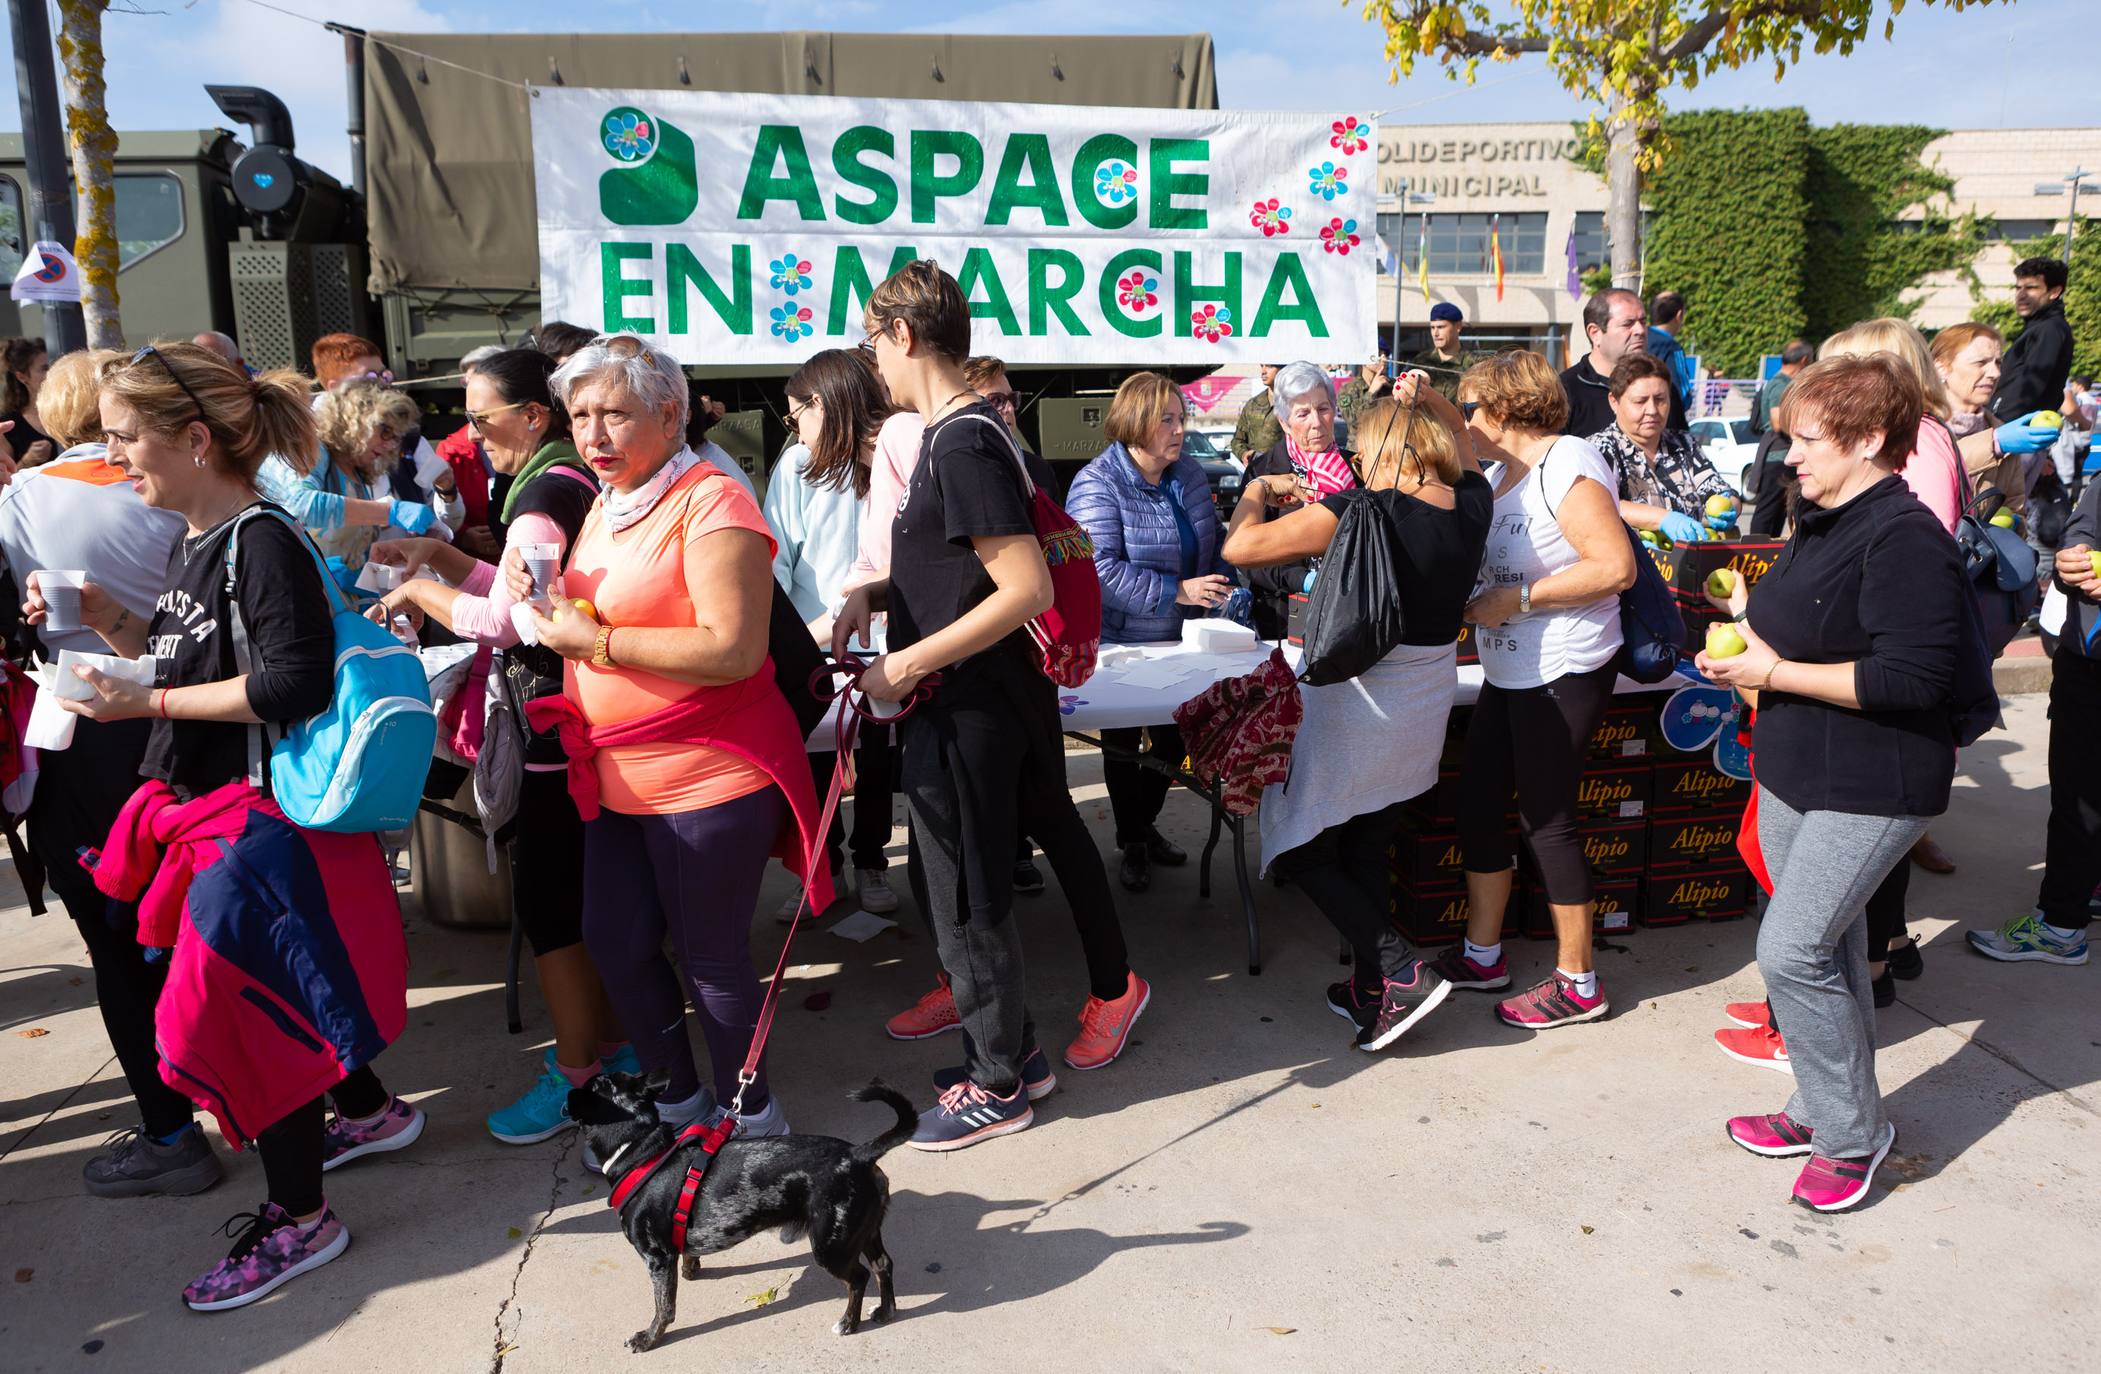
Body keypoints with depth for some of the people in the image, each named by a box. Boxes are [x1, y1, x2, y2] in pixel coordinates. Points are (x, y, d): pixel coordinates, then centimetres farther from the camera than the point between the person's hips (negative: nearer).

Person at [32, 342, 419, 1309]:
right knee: (269, 990, 21)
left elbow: (294, 682, -27)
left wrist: (149, 703, -22)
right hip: (207, 805, 10)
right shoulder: (192, 543, 9)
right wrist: (106, 619, 7)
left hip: (261, 815, -10)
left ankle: (299, 1220, 13)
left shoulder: (262, 542, -19)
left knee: (233, 1008, -3)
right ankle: (369, 1113, 43)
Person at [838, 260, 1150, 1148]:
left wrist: (908, 664, -23)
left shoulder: (961, 443, -20)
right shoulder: (962, 428, 11)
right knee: (956, 884, 19)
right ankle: (1008, 1049, 35)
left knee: (966, 900, 4)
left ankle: (997, 1085, 22)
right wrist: (877, 594, 6)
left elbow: (1026, 588, -26)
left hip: (968, 711, -10)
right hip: (963, 702, 10)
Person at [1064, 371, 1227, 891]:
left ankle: (1144, 823, 37)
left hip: (1180, 642, 6)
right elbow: (1101, 569, -29)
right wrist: (1177, 592, -30)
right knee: (1124, 745, 11)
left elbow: (1213, 541, 15)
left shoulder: (1189, 473, 2)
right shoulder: (1098, 485, -19)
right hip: (1120, 644, -6)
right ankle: (1132, 843, 28)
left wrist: (1225, 586, -2)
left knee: (1174, 739, 15)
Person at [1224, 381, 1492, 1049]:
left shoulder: (1359, 513, -22)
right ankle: (1368, 989, 27)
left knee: (1300, 848, 9)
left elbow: (1239, 547, -20)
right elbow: (1461, 442, 22)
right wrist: (1429, 400, 5)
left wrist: (1257, 493, -2)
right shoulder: (1471, 504, -3)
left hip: (1354, 709, -7)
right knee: (1369, 850, 20)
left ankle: (1401, 970, 1)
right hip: (1428, 701, 7)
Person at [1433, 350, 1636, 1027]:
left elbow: (1616, 566, -23)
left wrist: (1515, 599, -20)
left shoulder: (1566, 463, -15)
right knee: (1477, 801, 12)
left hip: (1562, 673, -9)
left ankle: (1577, 982, 14)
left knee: (1546, 818, -1)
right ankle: (1482, 954, 26)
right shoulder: (1502, 472, 12)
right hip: (1509, 672, 9)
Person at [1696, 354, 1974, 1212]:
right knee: (1828, 950, 17)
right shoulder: (1822, 524, 10)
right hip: (1797, 775, 9)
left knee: (1791, 953, -10)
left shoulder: (1904, 537, -20)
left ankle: (1854, 1135, 9)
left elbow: (1912, 676, -27)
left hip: (1870, 789, -9)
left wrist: (1773, 672, -22)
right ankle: (1823, 1111, 31)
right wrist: (1756, 613, 6)